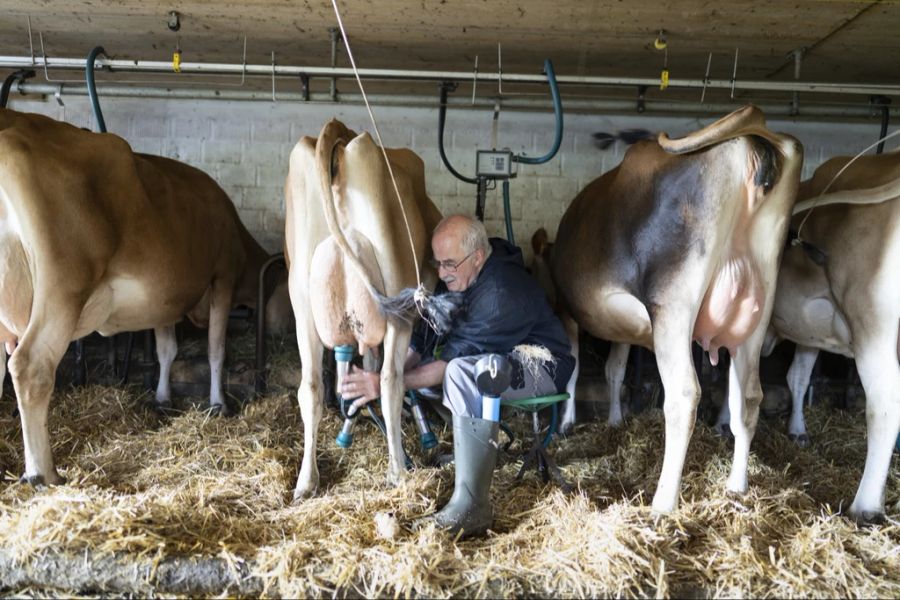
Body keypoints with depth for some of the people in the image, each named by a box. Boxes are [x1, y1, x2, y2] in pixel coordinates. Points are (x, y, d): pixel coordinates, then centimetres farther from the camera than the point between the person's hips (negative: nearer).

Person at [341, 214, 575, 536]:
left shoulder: (502, 293, -30)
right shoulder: (458, 277, -4)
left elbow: (452, 358, -31)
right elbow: (423, 340, -1)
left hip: (540, 365, -9)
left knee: (465, 373, -40)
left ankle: (471, 506, -32)